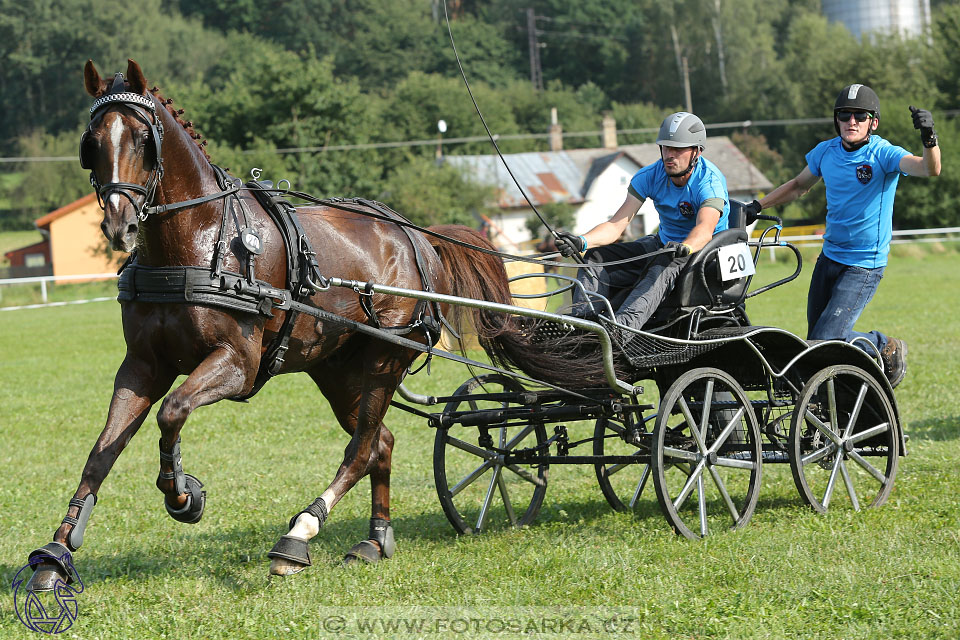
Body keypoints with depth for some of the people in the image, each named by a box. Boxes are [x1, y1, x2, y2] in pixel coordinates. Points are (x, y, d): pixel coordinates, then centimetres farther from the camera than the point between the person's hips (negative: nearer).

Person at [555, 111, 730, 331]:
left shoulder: (710, 181, -21)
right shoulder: (650, 176, -7)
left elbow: (705, 228, -40)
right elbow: (617, 225, -14)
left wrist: (685, 247, -64)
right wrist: (582, 242, -33)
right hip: (664, 243, 7)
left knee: (663, 267, -40)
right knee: (597, 257, -11)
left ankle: (622, 325, -60)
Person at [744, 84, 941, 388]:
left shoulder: (883, 154, -15)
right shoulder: (826, 151, 1)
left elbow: (929, 169, -31)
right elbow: (799, 185, 19)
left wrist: (929, 138, -51)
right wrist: (757, 206, 11)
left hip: (864, 266, -6)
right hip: (829, 257, 6)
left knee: (825, 340, -14)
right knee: (814, 338, 10)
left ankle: (887, 349, 11)